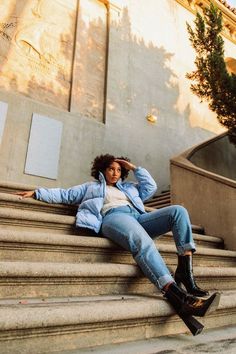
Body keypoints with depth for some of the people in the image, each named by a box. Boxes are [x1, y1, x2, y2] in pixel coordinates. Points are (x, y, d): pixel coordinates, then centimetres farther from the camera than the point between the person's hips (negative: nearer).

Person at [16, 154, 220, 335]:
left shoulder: (129, 187, 40)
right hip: (114, 216, -5)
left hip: (139, 217, 5)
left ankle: (185, 275, -26)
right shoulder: (91, 186, 33)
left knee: (178, 211, -19)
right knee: (142, 242, -38)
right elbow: (65, 195, 29)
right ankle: (179, 298, -49)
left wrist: (135, 168, 32)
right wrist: (36, 193, 24)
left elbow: (151, 187, 31)